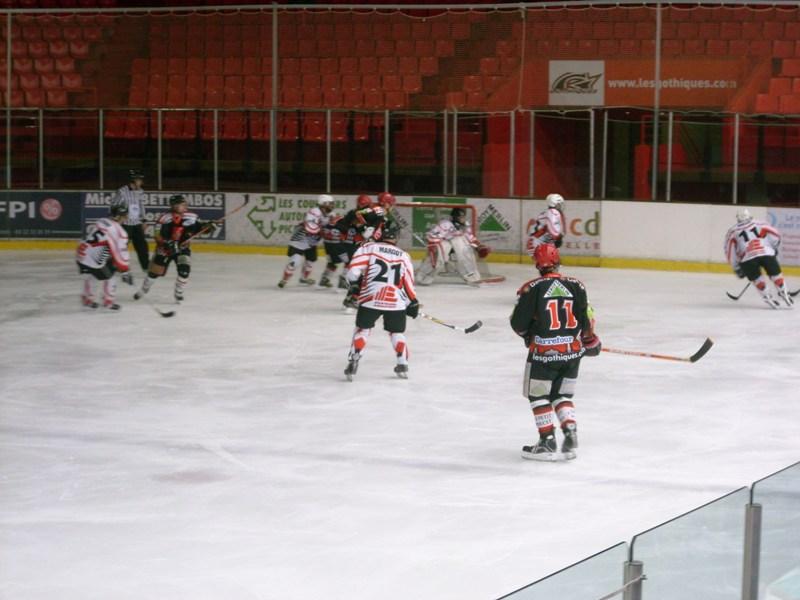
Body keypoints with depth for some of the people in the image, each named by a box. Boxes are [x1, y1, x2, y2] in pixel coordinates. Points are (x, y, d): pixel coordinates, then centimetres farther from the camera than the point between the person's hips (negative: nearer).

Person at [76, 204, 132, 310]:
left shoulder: (101, 221, 12)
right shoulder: (119, 232, -10)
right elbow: (121, 254, -11)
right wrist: (125, 272, -2)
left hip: (81, 253, 7)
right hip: (94, 260, -7)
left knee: (89, 275, 31)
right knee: (109, 275, 15)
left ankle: (87, 299, 42)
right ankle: (108, 301, 24)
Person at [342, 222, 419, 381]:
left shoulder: (368, 248, 6)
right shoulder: (404, 256, 15)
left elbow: (354, 271, -4)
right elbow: (409, 283, 13)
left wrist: (354, 288, 10)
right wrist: (413, 304, 22)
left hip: (371, 299, -2)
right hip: (396, 302, 2)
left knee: (362, 330, 13)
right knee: (397, 332, 22)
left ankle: (353, 363, 1)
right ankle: (403, 365, 16)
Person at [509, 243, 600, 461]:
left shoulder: (532, 289, -10)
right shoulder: (576, 286, 0)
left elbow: (518, 323, -6)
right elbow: (586, 318, 5)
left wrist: (528, 334, 17)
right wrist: (589, 340, 23)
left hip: (544, 353, -4)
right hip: (572, 351, 4)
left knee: (538, 396, 10)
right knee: (562, 395, 19)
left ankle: (548, 443, 6)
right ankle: (570, 434, 4)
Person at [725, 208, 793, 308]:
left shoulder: (732, 232, 22)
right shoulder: (759, 224, 22)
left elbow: (730, 253, 16)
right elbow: (776, 236, 16)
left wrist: (737, 269, 23)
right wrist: (774, 250, 31)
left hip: (747, 258, -1)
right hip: (767, 253, 1)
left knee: (756, 278, 20)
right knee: (775, 273, 20)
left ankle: (768, 296, 10)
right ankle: (784, 294, 22)